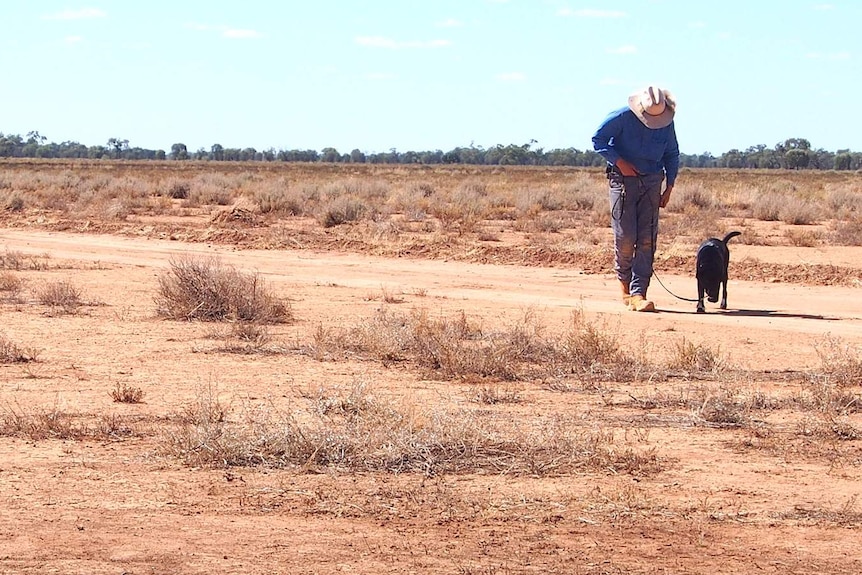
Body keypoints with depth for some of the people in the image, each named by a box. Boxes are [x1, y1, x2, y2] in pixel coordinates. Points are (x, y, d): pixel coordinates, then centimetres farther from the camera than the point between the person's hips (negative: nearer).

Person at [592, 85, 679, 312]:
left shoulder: (667, 124, 1)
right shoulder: (622, 117, -11)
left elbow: (672, 155, 15)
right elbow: (598, 139, -4)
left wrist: (669, 186, 8)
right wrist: (619, 162, -14)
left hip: (652, 182, 3)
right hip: (623, 180, -3)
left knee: (647, 240, -6)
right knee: (625, 237, -6)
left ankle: (637, 294, -7)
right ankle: (624, 280, 22)